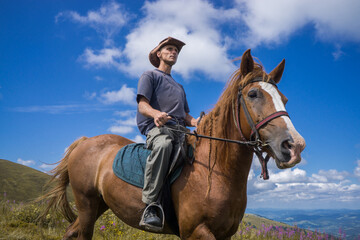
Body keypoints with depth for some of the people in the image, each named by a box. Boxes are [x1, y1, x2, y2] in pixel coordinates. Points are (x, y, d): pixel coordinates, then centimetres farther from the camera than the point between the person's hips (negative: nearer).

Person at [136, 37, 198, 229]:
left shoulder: (179, 87, 35)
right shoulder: (150, 76, 15)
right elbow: (142, 105, -1)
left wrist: (199, 123, 3)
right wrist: (156, 113, -25)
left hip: (180, 130, 7)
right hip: (157, 128, -7)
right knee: (163, 144, -41)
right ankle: (149, 207, -40)